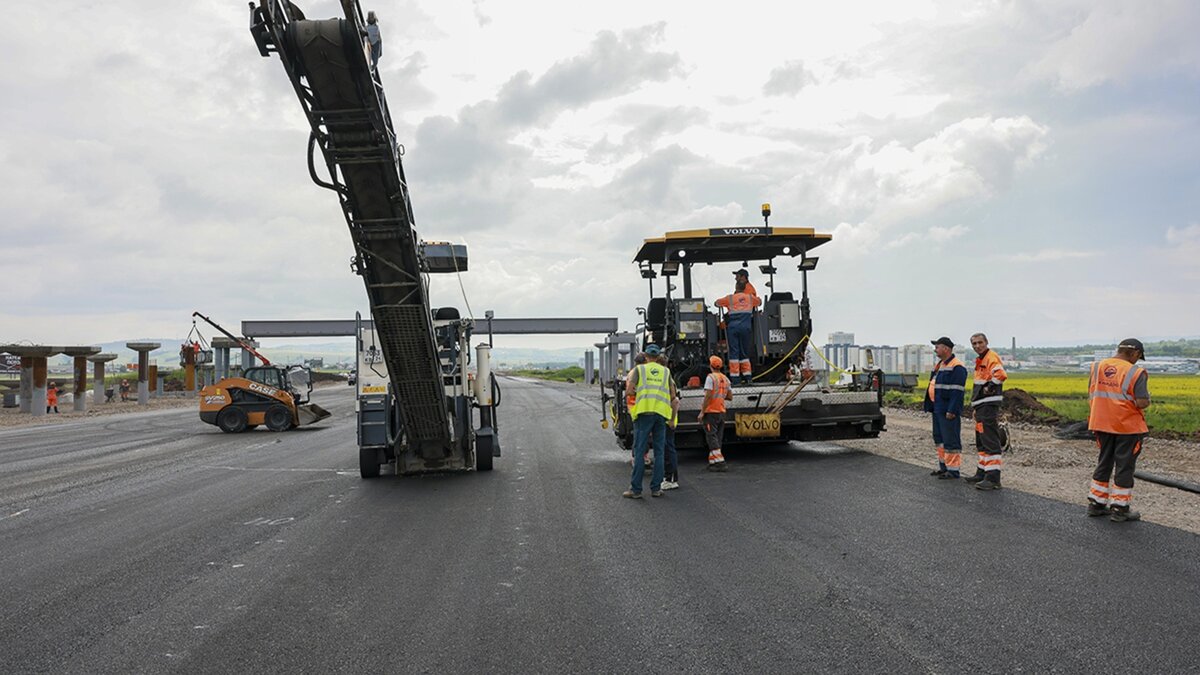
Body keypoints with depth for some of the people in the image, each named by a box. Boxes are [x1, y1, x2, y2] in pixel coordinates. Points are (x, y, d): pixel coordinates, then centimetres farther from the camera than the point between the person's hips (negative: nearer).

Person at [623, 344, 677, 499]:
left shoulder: (639, 369, 9)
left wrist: (629, 378, 19)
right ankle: (656, 488, 9)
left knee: (639, 451, -1)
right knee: (659, 452, 8)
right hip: (661, 412, 2)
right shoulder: (666, 371, 16)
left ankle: (635, 489, -2)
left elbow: (629, 390, -1)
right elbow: (673, 395, 13)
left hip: (644, 412, -2)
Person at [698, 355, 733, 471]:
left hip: (711, 411, -7)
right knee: (718, 438, 12)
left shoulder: (711, 377, -12)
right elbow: (730, 397, 14)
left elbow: (708, 396, -18)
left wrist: (702, 412, -14)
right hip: (722, 412, 7)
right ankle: (713, 461, 15)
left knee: (711, 437, -6)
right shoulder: (725, 379, 11)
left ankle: (720, 462, -14)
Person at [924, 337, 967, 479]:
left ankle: (953, 470, -1)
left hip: (948, 411, -10)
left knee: (950, 440, -6)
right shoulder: (939, 365, 17)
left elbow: (958, 391, -20)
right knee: (939, 438, 16)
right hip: (938, 409, 10)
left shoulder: (957, 367, -15)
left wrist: (952, 411, -24)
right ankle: (943, 466, 26)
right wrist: (931, 406, 20)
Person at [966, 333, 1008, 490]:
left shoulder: (992, 357, -12)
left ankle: (993, 478, -13)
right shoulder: (980, 360, 20)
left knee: (990, 441, -12)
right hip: (981, 406, 11)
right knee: (981, 441, 18)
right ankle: (982, 472, 28)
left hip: (988, 406, -11)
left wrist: (990, 388, -18)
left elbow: (1001, 375, -30)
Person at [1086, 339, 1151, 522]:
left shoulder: (1097, 367, 3)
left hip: (1102, 424, 5)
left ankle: (1096, 503, 21)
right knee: (1124, 466, 5)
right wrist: (1147, 400, 3)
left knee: (1104, 462, 17)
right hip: (1127, 426, -5)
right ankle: (1119, 509, 12)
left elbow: (1091, 397, 5)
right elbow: (1142, 403, -19)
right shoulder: (1136, 372, -13)